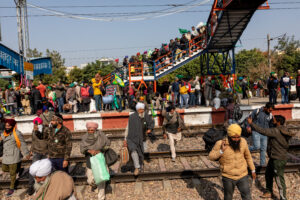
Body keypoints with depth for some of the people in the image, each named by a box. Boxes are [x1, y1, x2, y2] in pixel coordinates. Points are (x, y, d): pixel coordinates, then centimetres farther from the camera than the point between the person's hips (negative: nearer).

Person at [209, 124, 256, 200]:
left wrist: (253, 170, 14)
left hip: (243, 176, 2)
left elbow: (248, 156, 8)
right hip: (228, 177, -1)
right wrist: (221, 151, -28)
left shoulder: (243, 142, -9)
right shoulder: (221, 143, -19)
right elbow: (211, 157, -12)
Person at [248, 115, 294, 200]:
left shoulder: (276, 131, -24)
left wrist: (251, 123, -24)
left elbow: (263, 131, -29)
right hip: (274, 158, 10)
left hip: (279, 159, -10)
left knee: (279, 179, 2)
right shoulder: (282, 130, 5)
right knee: (268, 174, 21)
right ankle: (269, 192, 38)